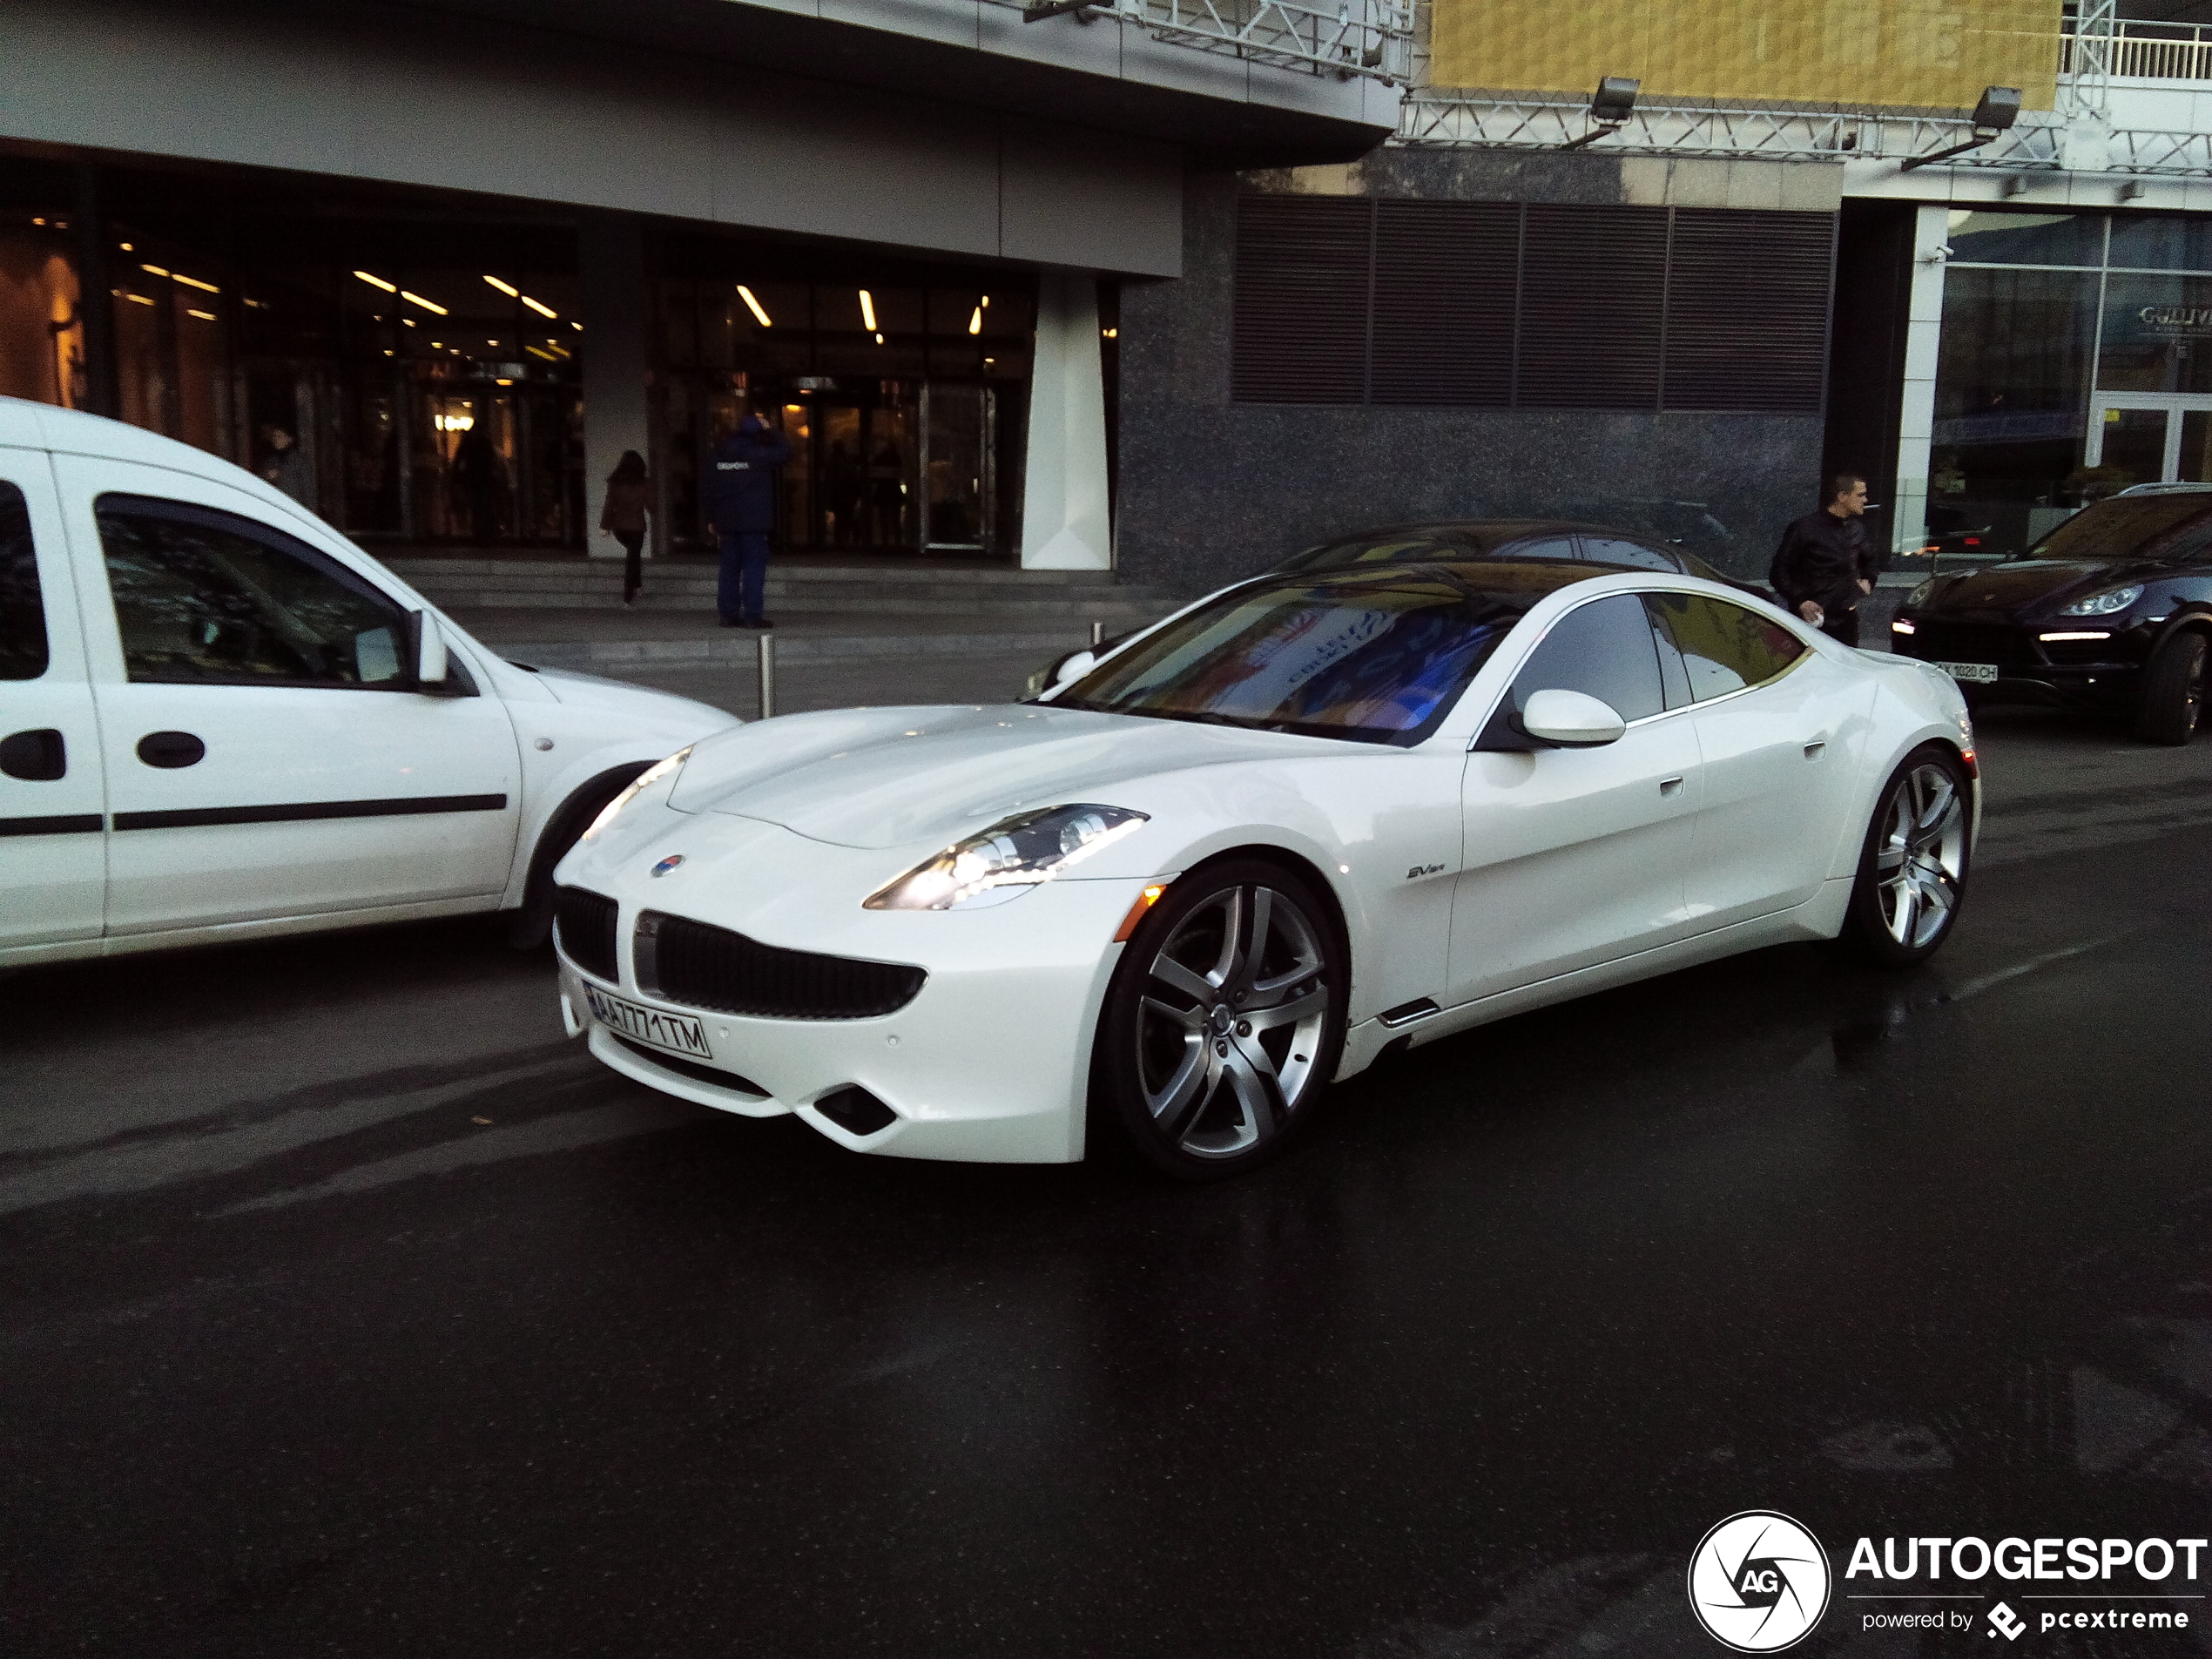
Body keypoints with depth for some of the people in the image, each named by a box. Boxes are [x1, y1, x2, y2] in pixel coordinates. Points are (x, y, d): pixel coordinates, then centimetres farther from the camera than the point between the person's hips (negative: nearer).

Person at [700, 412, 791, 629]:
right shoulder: (759, 454, -8)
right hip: (754, 521, -5)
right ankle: (752, 615, -10)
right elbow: (785, 452, 2)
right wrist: (770, 431, 11)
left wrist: (711, 518, 16)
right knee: (754, 565, -4)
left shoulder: (717, 458, 9)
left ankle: (729, 614, 10)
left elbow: (708, 491, 10)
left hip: (726, 521, 5)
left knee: (730, 567, 10)